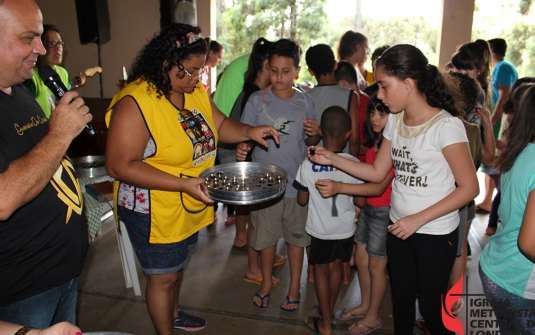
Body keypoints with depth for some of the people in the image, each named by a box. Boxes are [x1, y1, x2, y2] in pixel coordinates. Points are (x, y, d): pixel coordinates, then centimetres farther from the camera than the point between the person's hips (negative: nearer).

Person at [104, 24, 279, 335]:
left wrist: (249, 131, -11)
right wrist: (183, 183, -32)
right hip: (155, 212, -7)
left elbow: (220, 125, 10)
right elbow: (120, 166, -27)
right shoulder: (135, 103, -25)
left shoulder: (196, 91, -2)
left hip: (191, 205, 8)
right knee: (163, 276, 12)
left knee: (178, 264, 27)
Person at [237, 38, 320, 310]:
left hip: (297, 182, 1)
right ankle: (267, 282, 38)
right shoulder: (257, 100, -5)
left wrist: (315, 133, -15)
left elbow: (310, 143, 7)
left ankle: (294, 286, 35)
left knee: (296, 235, 14)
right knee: (266, 235, 14)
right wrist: (241, 149, -26)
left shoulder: (305, 103, -1)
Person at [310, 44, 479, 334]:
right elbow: (377, 172, 5)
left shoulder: (446, 126, -18)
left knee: (430, 308, 10)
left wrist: (418, 219, -20)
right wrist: (332, 159, -5)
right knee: (401, 299, 18)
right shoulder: (395, 121, 2)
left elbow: (469, 187, -16)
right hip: (398, 228, 6)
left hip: (435, 234, -5)